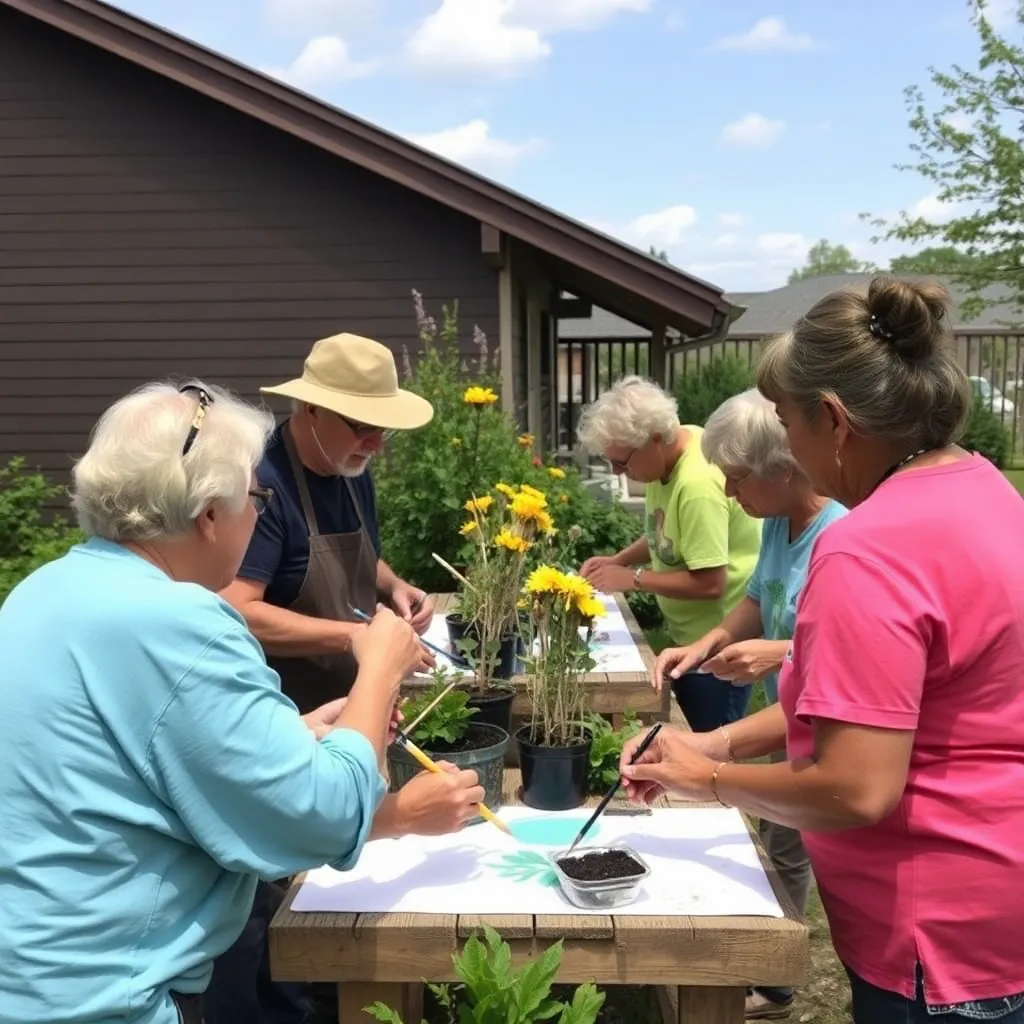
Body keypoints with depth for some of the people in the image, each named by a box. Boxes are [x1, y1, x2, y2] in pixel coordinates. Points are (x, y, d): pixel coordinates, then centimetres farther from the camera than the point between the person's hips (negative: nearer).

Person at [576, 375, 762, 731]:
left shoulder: (698, 482, -30)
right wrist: (618, 560, 1)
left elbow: (709, 584, -29)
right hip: (690, 633, 9)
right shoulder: (665, 455, -1)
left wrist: (632, 578, -20)